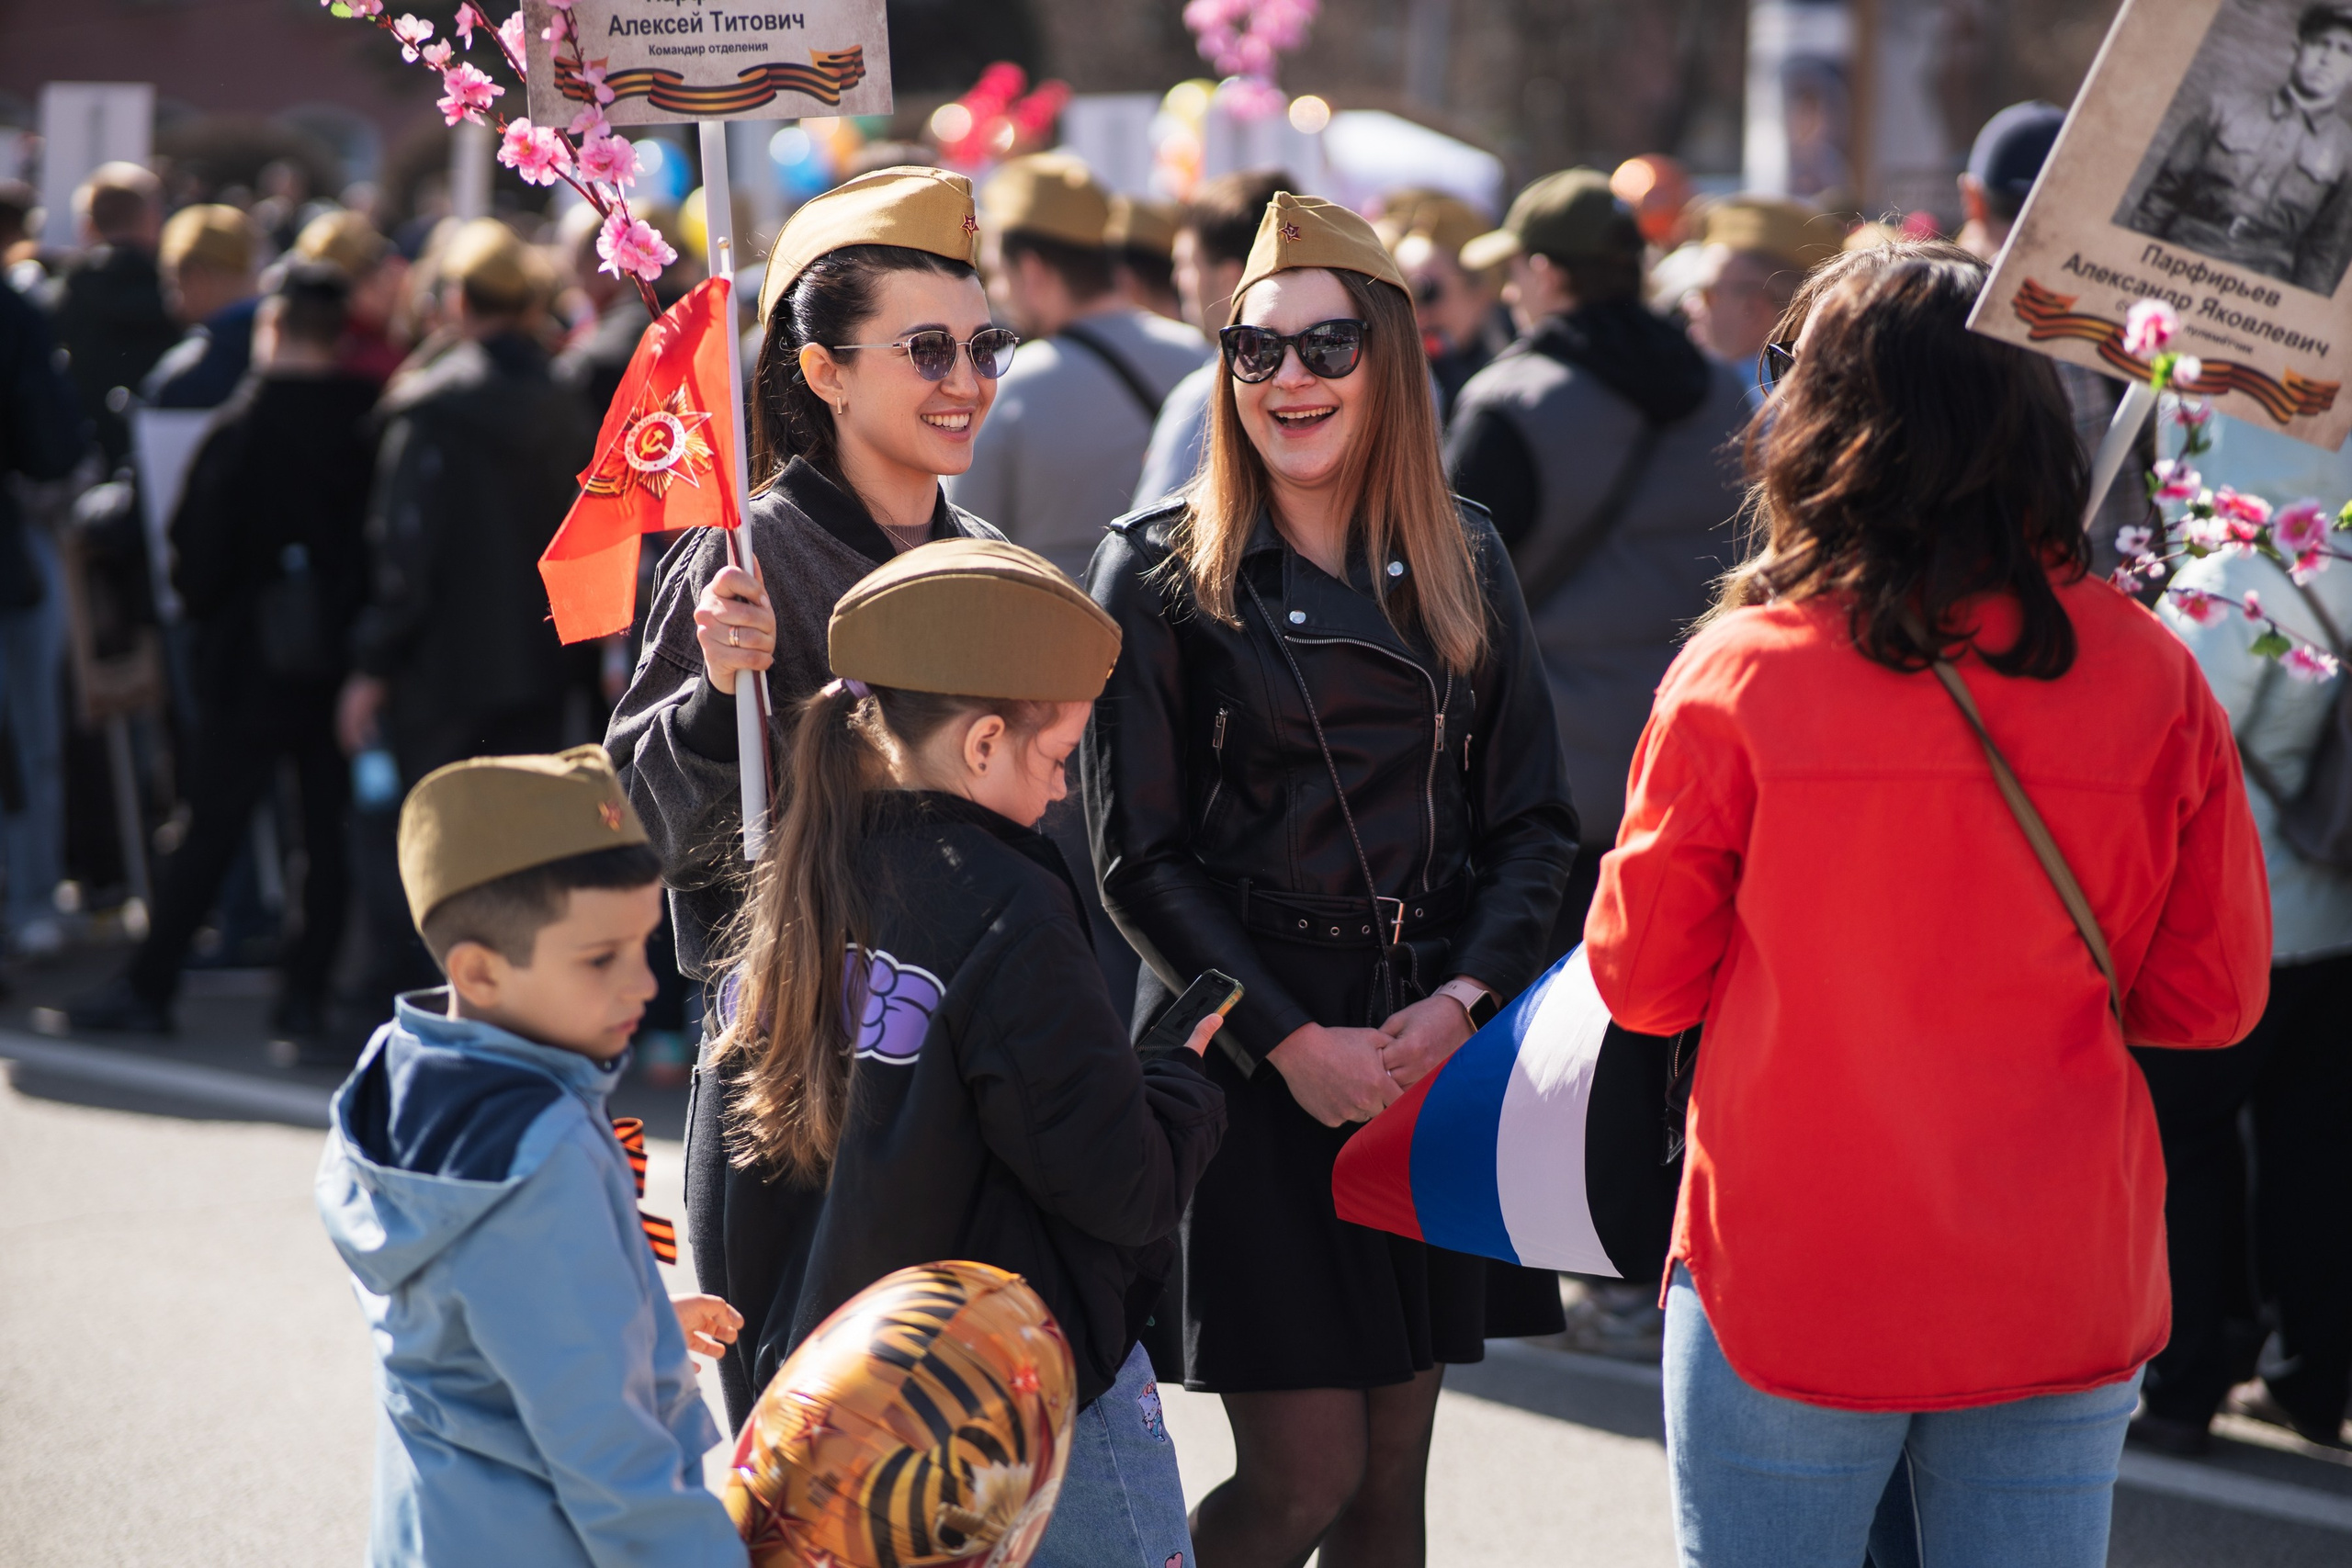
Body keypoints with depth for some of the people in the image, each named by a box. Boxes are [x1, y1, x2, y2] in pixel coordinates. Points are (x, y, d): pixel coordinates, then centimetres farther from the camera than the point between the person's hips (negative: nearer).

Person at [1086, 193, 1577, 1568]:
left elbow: (1536, 820, 8)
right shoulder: (1160, 574, -2)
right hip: (1247, 1060, -4)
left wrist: (1462, 1001, -8)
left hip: (1437, 1052, 4)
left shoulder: (1464, 560, 9)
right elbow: (1139, 858, -4)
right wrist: (1290, 1040, -13)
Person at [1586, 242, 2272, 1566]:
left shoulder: (1739, 674, -11)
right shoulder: (2154, 676, -5)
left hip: (1789, 1278, -2)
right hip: (2063, 1293, 2)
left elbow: (1644, 979, -1)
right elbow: (2215, 992, 3)